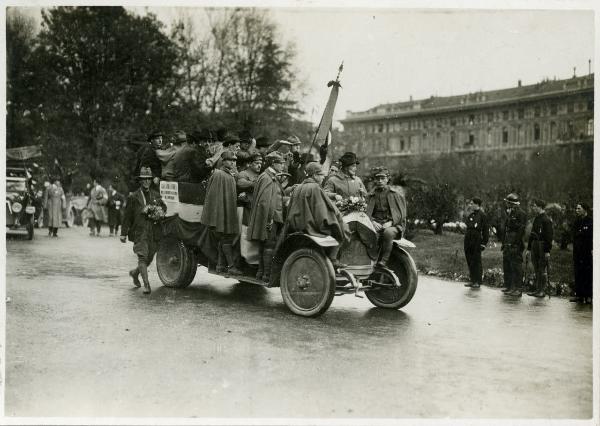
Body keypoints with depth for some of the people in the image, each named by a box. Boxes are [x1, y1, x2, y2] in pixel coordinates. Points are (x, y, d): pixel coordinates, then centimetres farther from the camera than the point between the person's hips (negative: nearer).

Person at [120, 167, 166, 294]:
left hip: (154, 232, 4)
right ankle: (146, 284, -11)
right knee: (142, 257, -13)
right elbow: (127, 216, 2)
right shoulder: (133, 197, 1)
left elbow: (164, 207, 26)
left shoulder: (156, 195, 12)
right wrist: (124, 233, -1)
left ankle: (135, 272, 39)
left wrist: (160, 210, 1)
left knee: (149, 259, 12)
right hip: (140, 232, -4)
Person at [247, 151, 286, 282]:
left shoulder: (273, 177, 17)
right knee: (269, 245, -7)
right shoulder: (267, 178, -15)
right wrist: (270, 219, -23)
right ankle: (267, 275, -4)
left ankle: (261, 272, 22)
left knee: (263, 245, 14)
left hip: (273, 217, 10)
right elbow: (265, 201, -22)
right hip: (269, 217, -10)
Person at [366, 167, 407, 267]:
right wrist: (373, 222, -10)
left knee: (388, 232, -39)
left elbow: (402, 214, 3)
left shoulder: (397, 194, 11)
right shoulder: (371, 195, 20)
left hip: (394, 225, -2)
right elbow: (367, 213, 11)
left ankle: (384, 261, -34)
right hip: (376, 224, 2)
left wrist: (390, 222, -13)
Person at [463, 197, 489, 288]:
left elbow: (486, 230, -9)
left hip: (476, 242, -7)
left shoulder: (482, 215, -7)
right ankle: (472, 280, 19)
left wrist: (483, 243, -12)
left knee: (476, 261, -2)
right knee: (469, 261, 10)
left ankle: (478, 282, 6)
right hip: (468, 242, 7)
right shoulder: (470, 215, 15)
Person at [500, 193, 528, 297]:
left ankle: (518, 289, -5)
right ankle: (508, 286, 23)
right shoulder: (509, 214, 18)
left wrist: (515, 244, -19)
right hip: (507, 245, 9)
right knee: (506, 266, 13)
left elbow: (521, 230, -15)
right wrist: (503, 243, 18)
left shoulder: (521, 214, -9)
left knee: (516, 267, -7)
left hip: (515, 245, -9)